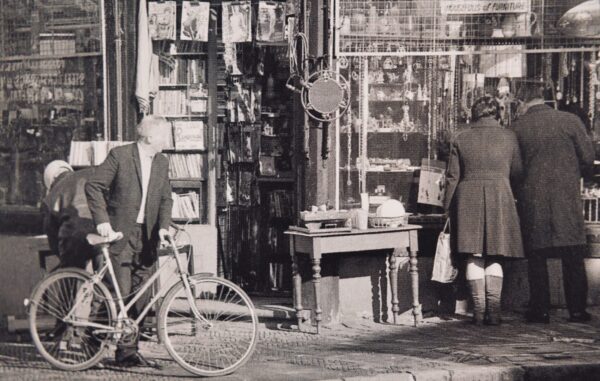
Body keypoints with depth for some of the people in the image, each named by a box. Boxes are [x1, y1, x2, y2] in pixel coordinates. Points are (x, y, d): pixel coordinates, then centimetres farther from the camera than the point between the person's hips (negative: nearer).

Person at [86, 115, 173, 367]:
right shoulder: (119, 155, -6)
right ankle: (125, 349, 2)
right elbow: (93, 186, -7)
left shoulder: (162, 163, 11)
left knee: (141, 296, 4)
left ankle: (130, 348, 13)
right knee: (121, 294, -7)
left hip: (146, 236, 6)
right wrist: (102, 220, -15)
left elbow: (165, 198, 11)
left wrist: (163, 226, -6)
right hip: (119, 233, -5)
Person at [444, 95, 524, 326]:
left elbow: (452, 177, 5)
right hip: (500, 198, 0)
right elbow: (517, 172, 6)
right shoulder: (509, 137, 3)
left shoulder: (461, 139, 5)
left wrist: (448, 209, 11)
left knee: (474, 257, 3)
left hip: (468, 199, 1)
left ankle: (479, 310, 1)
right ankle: (493, 309, -2)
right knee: (495, 258, 4)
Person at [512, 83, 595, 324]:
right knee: (573, 258, 7)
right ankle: (577, 310, 8)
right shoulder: (570, 121, -3)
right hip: (567, 198, 0)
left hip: (533, 199, 0)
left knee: (536, 257, 8)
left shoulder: (517, 127, -3)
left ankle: (540, 310, 8)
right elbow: (588, 158, -1)